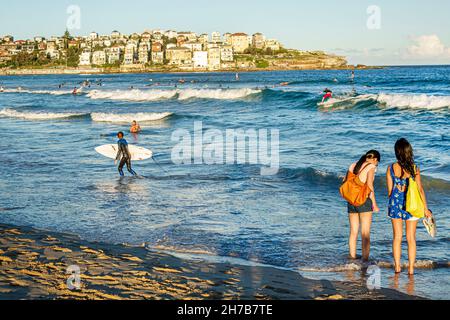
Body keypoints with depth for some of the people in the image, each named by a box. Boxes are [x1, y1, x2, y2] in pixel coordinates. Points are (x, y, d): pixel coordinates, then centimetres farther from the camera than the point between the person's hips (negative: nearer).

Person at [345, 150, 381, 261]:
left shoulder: (353, 166, 13)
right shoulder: (371, 167, -4)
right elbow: (369, 185, -14)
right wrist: (374, 204, -11)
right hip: (364, 200, -6)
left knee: (353, 232, 13)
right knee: (365, 233, -1)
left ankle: (352, 257, 17)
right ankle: (365, 260, -3)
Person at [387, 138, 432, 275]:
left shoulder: (391, 168, -5)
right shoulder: (414, 168, -9)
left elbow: (390, 189, 1)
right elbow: (420, 189, -6)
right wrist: (426, 208, 2)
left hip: (395, 203, 1)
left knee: (397, 237, 12)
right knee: (411, 238, 7)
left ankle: (397, 266, 13)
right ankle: (411, 268, 7)